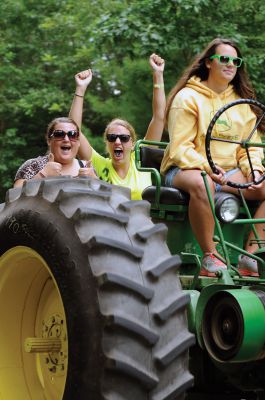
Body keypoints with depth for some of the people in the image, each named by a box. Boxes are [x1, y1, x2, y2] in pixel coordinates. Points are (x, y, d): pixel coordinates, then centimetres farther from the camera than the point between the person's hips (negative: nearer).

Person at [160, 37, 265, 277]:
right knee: (201, 184, -42)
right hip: (187, 169, -5)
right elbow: (180, 148, -10)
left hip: (230, 171, 6)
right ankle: (210, 257, -31)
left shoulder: (242, 101, 16)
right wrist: (208, 169, -27)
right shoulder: (188, 97, -2)